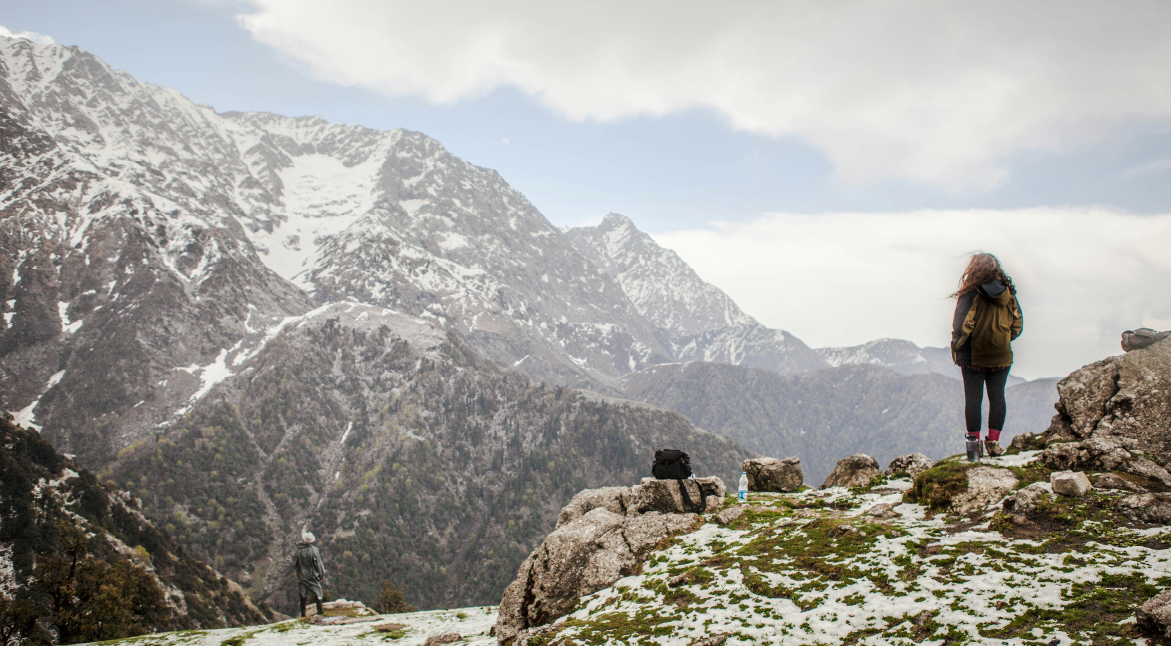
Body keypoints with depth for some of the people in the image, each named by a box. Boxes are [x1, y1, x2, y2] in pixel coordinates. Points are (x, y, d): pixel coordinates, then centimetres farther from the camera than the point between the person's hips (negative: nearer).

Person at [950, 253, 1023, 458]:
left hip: (974, 356, -3)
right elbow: (1018, 325, 4)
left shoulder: (970, 294, -15)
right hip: (1002, 356, 3)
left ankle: (974, 441, 8)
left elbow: (961, 326, -15)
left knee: (973, 398, 5)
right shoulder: (1009, 293, -1)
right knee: (997, 396, 10)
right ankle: (994, 442, 11)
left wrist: (958, 349, -2)